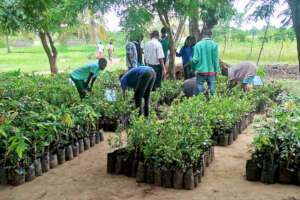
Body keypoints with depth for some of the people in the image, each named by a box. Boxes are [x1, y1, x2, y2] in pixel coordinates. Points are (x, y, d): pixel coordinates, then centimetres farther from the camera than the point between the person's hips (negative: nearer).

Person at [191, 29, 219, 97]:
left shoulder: (198, 45, -6)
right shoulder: (214, 45, -4)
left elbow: (195, 59, -8)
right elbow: (216, 59, -2)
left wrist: (193, 67, 9)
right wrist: (216, 71, 7)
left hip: (201, 71, 0)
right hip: (211, 71, 1)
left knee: (198, 90, 7)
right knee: (212, 90, 8)